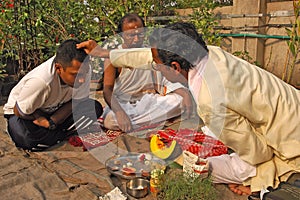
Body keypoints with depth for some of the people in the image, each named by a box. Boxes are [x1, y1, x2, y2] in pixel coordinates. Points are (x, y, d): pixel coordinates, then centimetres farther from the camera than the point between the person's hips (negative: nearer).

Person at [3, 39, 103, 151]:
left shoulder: (80, 71, -25)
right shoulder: (41, 81, -39)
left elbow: (75, 101, -13)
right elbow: (21, 111, -22)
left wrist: (52, 122, -26)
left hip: (53, 110, 5)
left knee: (95, 108, -14)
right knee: (27, 138, -38)